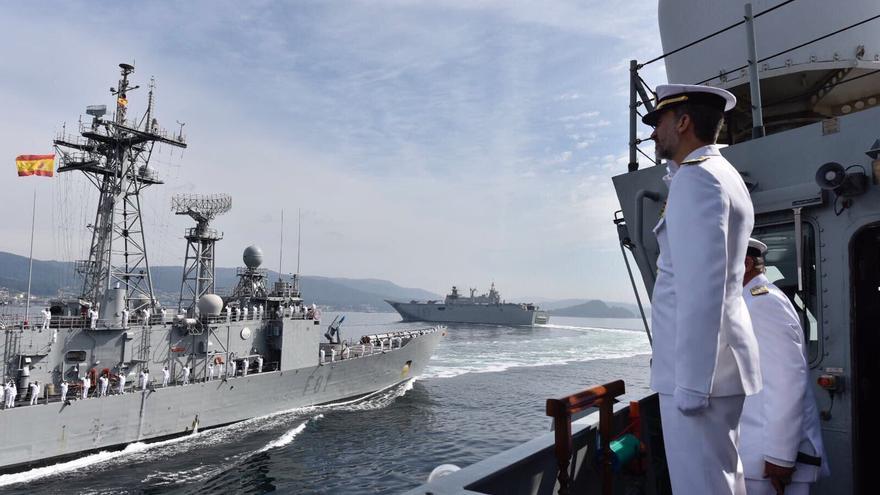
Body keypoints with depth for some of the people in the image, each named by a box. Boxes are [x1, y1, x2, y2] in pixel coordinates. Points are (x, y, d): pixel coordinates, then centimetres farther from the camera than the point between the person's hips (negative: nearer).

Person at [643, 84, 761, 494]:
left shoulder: (696, 177, -13)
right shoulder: (724, 175, 19)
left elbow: (702, 285, -22)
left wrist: (691, 382, -22)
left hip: (699, 366, -11)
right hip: (719, 360, 11)